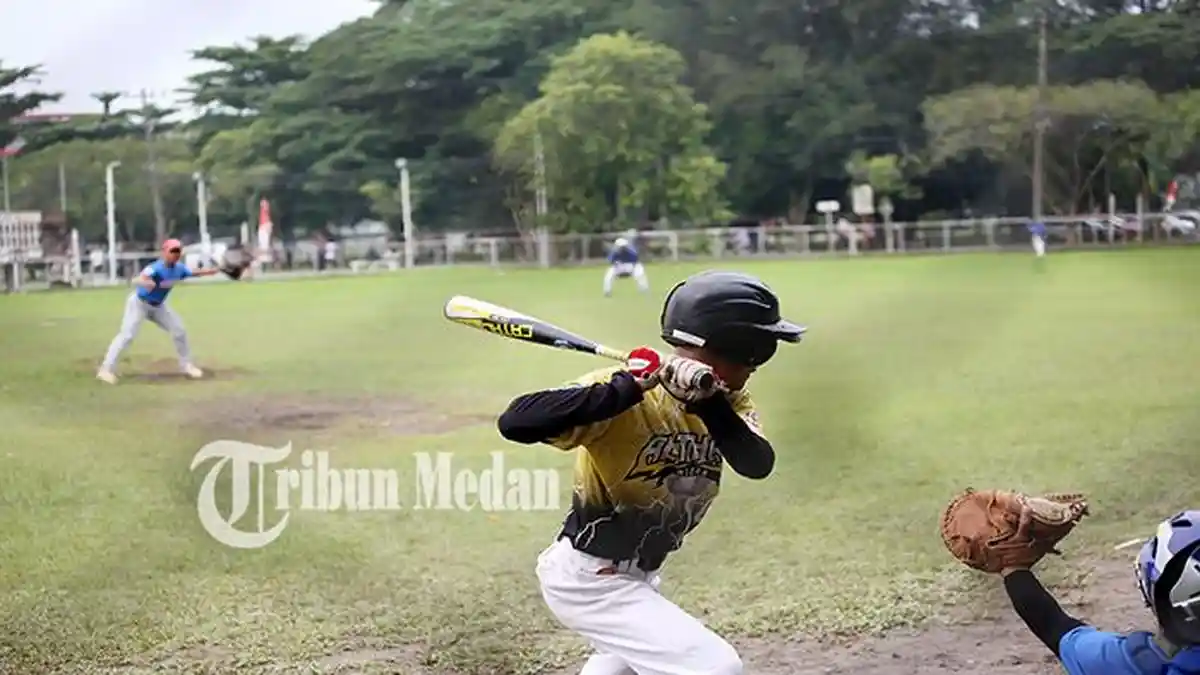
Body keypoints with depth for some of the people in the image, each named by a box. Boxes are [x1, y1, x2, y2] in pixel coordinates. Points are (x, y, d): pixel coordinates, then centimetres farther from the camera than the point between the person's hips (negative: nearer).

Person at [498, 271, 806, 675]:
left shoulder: (727, 399, -2)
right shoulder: (625, 388, -24)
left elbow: (758, 464, -21)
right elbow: (515, 423, -37)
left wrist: (710, 402, -36)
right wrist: (627, 388, -41)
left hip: (638, 575, 9)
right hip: (589, 579, -9)